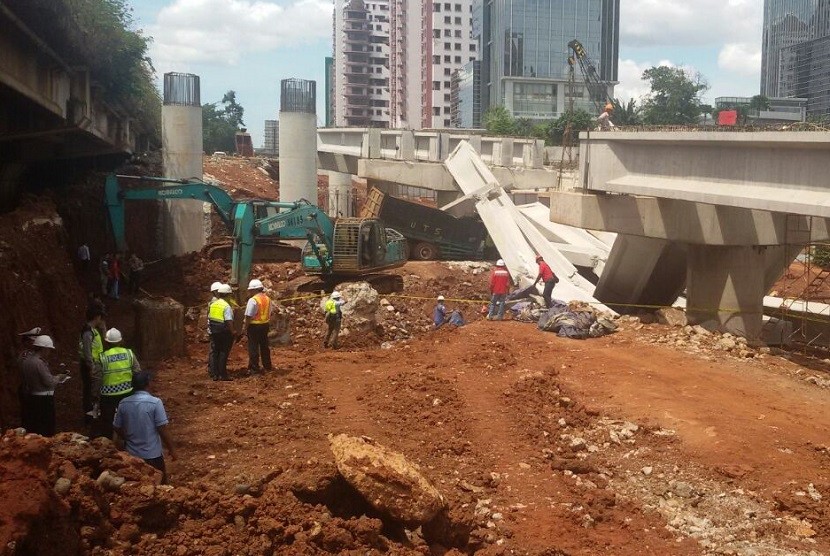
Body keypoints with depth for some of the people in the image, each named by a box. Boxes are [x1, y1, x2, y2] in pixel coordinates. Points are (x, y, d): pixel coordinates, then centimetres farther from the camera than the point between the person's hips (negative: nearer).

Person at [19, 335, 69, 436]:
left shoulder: (25, 361, 7)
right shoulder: (40, 363, -19)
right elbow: (49, 382, -20)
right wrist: (58, 378, -1)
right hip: (42, 401, -9)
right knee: (45, 432, 0)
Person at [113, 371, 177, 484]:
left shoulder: (123, 403, -5)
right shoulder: (155, 402, -18)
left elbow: (117, 428, 5)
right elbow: (162, 430, -16)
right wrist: (171, 449, -4)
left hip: (131, 454, 4)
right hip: (152, 454, -4)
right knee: (159, 483, 15)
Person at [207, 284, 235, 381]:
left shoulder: (212, 303, 5)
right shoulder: (226, 306, -17)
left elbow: (209, 317, 11)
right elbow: (229, 321, -22)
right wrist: (232, 332, -14)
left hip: (214, 332, 7)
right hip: (224, 332, -7)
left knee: (215, 352, 14)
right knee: (224, 353, 1)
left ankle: (215, 374, 18)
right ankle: (223, 375, 1)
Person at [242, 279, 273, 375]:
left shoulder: (253, 300, -18)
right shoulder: (267, 299, 5)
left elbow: (248, 316, -19)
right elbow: (270, 314, 12)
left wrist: (244, 327, -11)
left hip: (254, 326, -7)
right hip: (265, 325, 7)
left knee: (253, 348, 1)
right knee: (264, 346, 17)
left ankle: (254, 368, 3)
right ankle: (267, 366, 25)